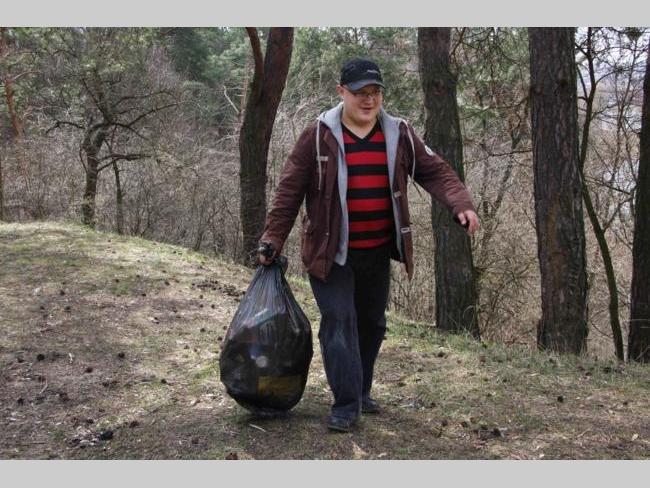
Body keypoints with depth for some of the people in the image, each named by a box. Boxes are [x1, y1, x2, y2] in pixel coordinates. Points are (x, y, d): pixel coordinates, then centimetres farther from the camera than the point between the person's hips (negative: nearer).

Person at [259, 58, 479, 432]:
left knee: (372, 323, 14)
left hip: (377, 252, 4)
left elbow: (436, 171, 2)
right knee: (339, 321, -9)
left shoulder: (400, 135, 3)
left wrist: (462, 204, -16)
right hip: (331, 252, -4)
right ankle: (347, 405, 0)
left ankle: (361, 392, 31)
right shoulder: (319, 136, -7)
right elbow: (290, 190, -4)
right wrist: (273, 239, -4)